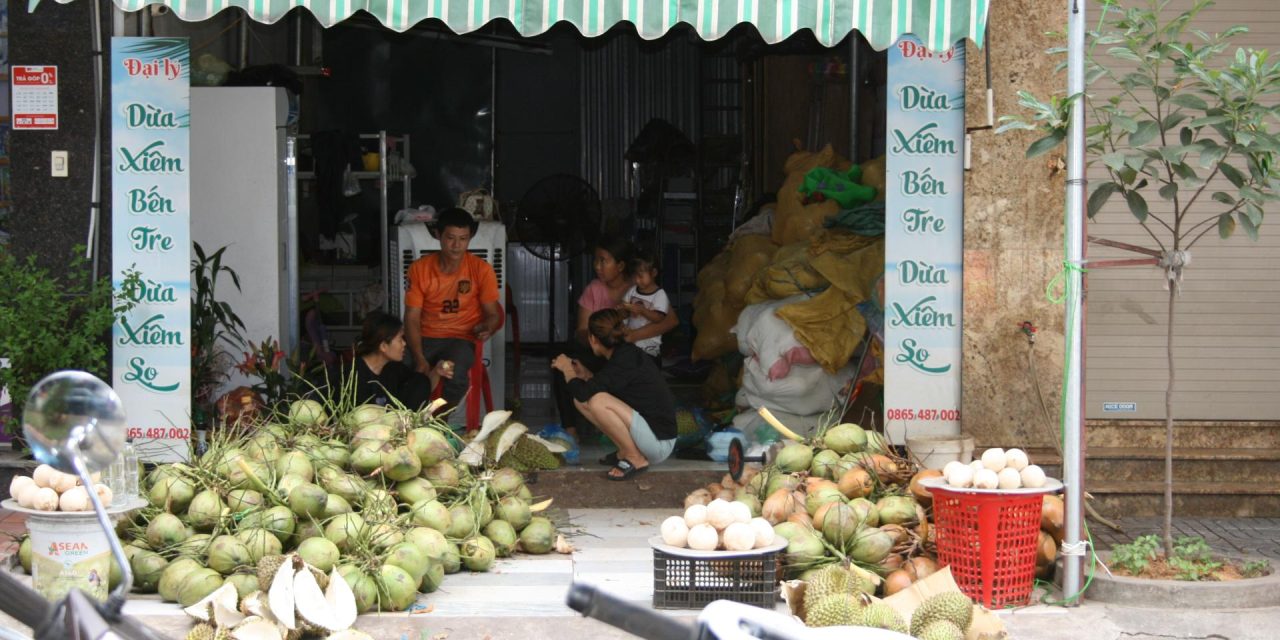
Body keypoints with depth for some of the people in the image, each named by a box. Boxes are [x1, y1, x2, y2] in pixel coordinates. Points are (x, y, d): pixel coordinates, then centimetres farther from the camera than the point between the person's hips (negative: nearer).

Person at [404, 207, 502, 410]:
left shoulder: (481, 270, -3)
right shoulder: (419, 268, -2)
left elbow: (493, 314, 3)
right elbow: (412, 318, -4)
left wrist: (487, 328, -23)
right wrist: (419, 358, -19)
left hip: (462, 338, -1)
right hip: (426, 338, 1)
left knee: (456, 376, -34)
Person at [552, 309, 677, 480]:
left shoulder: (625, 359, -21)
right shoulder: (624, 353, 7)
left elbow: (584, 392, -24)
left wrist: (567, 369, -5)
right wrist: (585, 375, 12)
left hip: (659, 441, -9)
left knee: (598, 401, -27)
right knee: (581, 402, 4)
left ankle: (635, 459, -10)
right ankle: (626, 451, 8)